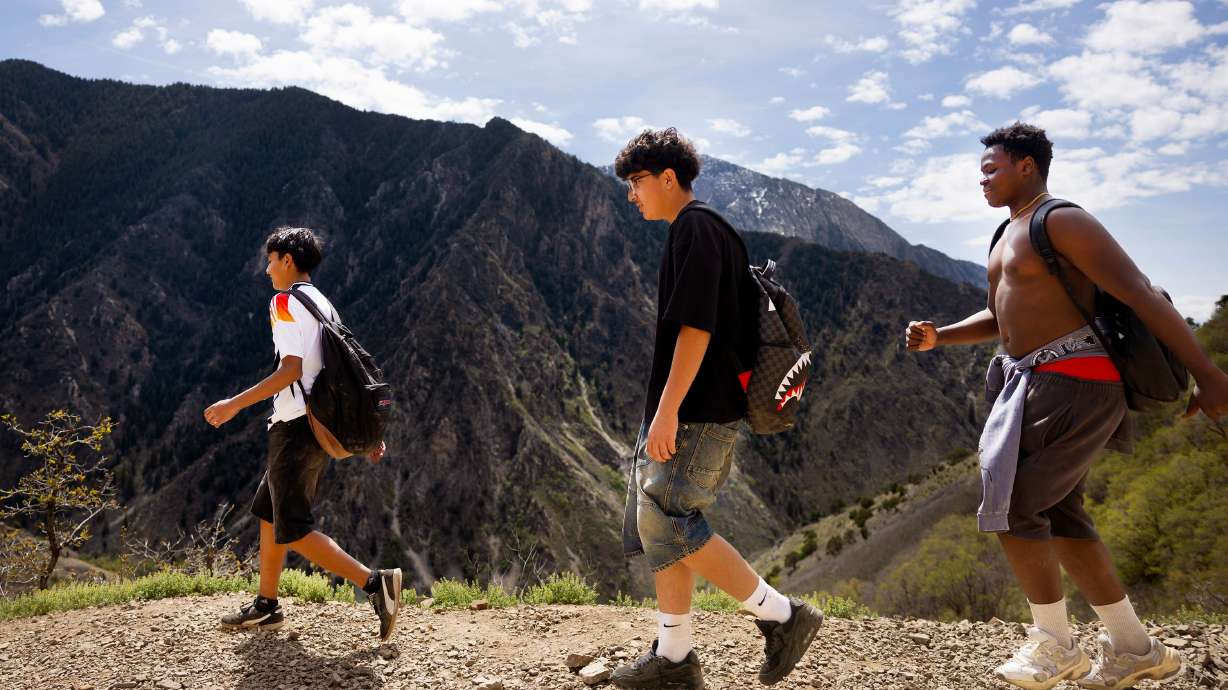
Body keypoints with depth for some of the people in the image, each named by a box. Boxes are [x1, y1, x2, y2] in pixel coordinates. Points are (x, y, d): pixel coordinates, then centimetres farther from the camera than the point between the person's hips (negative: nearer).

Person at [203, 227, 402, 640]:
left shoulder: (286, 301, -10)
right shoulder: (323, 305, 18)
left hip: (296, 427, -10)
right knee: (268, 513, 20)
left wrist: (235, 404, -19)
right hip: (322, 426, 10)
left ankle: (375, 583, -14)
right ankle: (266, 607, 29)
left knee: (294, 531, -6)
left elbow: (290, 370, -21)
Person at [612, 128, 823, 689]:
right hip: (689, 408, 10)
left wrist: (667, 408, -22)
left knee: (667, 524, -10)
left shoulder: (694, 229, -10)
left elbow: (696, 327, -20)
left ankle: (783, 616, 1)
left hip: (696, 411, -10)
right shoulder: (704, 231, 20)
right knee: (656, 526, 10)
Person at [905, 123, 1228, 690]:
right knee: (1058, 517, 12)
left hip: (1072, 384, -10)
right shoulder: (1010, 235, 19)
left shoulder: (1062, 221, -11)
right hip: (1035, 386, 10)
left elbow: (1141, 295, -17)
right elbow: (1001, 317, 27)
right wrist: (938, 336, 10)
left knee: (1013, 507, -9)